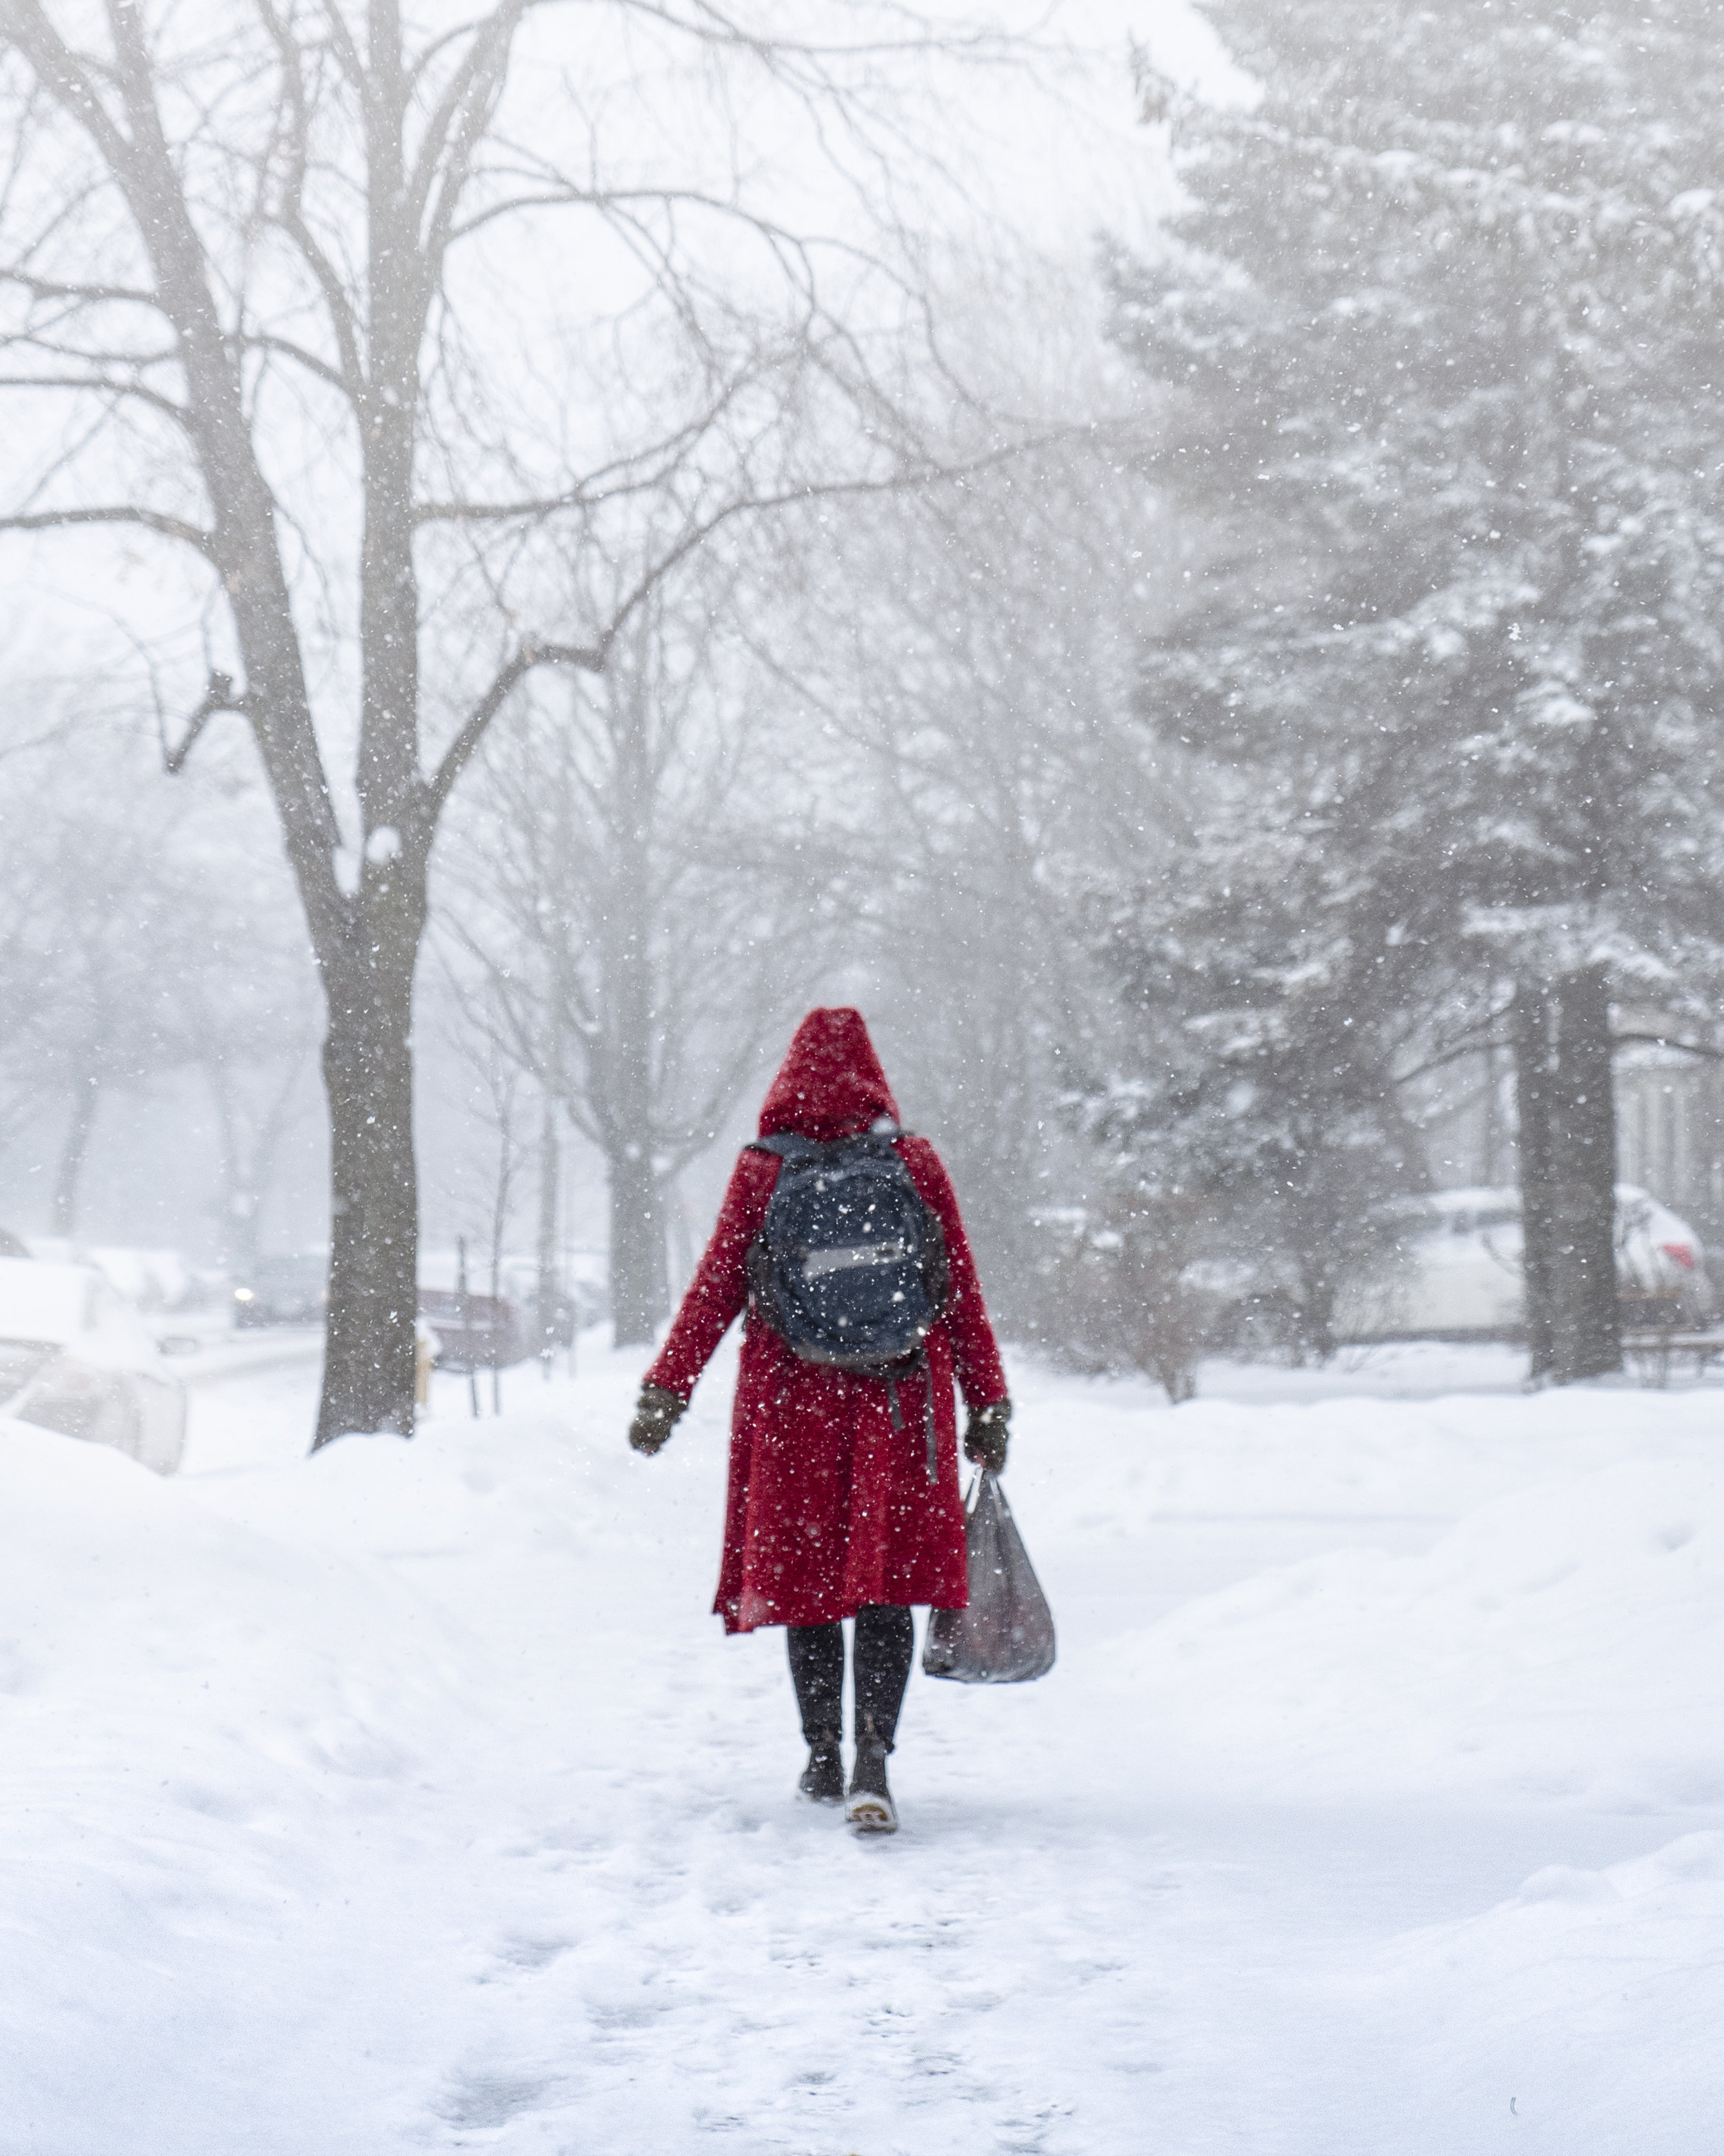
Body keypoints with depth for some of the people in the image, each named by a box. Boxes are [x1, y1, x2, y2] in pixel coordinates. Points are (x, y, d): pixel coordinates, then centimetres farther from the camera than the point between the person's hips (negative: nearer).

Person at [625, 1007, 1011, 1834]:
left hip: (790, 1401, 0)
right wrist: (988, 1406, 9)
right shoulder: (916, 1165, 1)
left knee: (803, 1576, 12)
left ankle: (823, 1759, 18)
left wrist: (665, 1390, 5)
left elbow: (715, 1291, -1)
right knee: (885, 1583, -1)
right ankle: (873, 1759, -17)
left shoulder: (759, 1173, 0)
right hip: (898, 1403, 0)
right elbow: (962, 1294, 3)